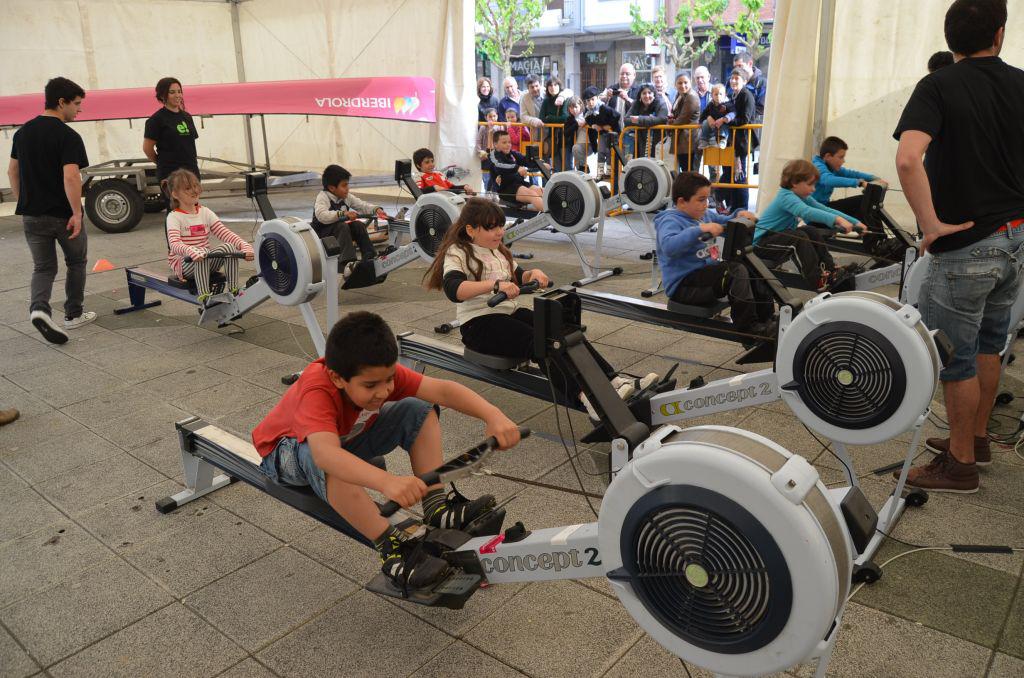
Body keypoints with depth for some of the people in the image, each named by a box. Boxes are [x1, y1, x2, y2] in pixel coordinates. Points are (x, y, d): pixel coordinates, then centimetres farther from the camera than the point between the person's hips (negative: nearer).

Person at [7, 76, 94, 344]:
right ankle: (73, 314, 23)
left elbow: (12, 172, 14)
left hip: (32, 215, 5)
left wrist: (22, 203, 22)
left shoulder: (23, 132, 8)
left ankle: (39, 308, -15)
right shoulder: (68, 137, -14)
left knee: (43, 267, 10)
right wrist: (77, 213, -21)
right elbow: (70, 177, -24)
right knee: (76, 262, 16)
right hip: (63, 214, -5)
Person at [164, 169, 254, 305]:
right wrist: (192, 252, -46)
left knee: (229, 246, -22)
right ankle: (204, 295, -40)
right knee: (202, 252, -36)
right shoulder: (174, 217, -6)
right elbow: (174, 244, -24)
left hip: (207, 260, 4)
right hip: (184, 264, -4)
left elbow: (225, 233, -2)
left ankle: (233, 289, -21)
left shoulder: (205, 212, 8)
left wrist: (244, 245, -22)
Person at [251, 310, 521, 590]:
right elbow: (326, 452, -58)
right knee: (328, 465, -43)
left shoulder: (380, 373, -24)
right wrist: (387, 481, -73)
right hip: (289, 450, -5)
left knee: (419, 410, -15)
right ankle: (392, 548, -34)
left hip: (348, 435, 6)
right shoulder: (316, 392, -41)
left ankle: (438, 509, -15)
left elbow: (442, 389, -28)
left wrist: (494, 416, -44)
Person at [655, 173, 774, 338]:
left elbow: (727, 223, 30)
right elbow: (669, 247, -35)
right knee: (737, 270, -25)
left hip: (709, 272, 10)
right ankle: (748, 328, -20)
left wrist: (739, 215, 7)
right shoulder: (670, 220, -14)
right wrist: (700, 229, -39)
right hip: (683, 285, -10)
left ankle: (767, 320, 8)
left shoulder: (706, 215, 14)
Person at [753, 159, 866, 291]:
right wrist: (837, 219, -51)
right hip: (760, 244, -10)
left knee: (812, 232, 0)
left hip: (779, 237, 10)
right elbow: (807, 212, -41)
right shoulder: (786, 197, -23)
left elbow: (825, 210, 3)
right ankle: (818, 282, -26)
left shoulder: (803, 197, 5)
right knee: (799, 237, -27)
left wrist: (854, 222, -4)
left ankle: (829, 270, 1)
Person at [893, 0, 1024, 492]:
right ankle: (976, 438, 37)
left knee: (955, 356, 4)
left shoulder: (938, 87, -12)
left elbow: (908, 159, -30)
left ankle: (961, 463, 16)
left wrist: (931, 223, -21)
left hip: (965, 246, -7)